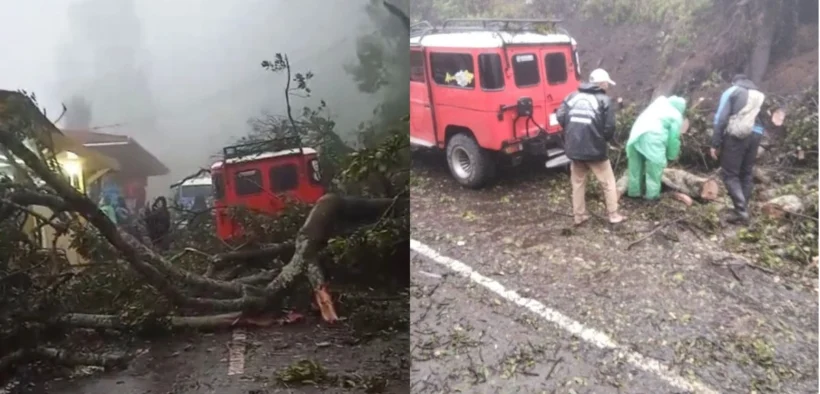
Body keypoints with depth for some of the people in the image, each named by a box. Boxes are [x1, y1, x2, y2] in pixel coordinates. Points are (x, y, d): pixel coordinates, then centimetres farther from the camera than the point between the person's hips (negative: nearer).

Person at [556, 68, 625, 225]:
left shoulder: (572, 96, 7)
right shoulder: (604, 100, -5)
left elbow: (560, 117, -1)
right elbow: (609, 127, -10)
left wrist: (572, 133, 13)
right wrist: (606, 140, 11)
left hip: (574, 148, 4)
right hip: (595, 149, -4)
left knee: (578, 182, 16)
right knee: (608, 182, 12)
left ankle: (579, 215, 21)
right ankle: (613, 214, 17)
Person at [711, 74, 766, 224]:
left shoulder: (731, 91, 10)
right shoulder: (760, 95, 24)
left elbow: (721, 119, -2)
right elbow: (764, 121, 16)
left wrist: (715, 144, -4)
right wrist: (757, 149, 19)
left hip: (735, 135, -5)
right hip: (755, 135, 5)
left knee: (730, 174, -3)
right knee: (746, 174, 13)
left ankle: (741, 212, -13)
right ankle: (743, 211, 14)